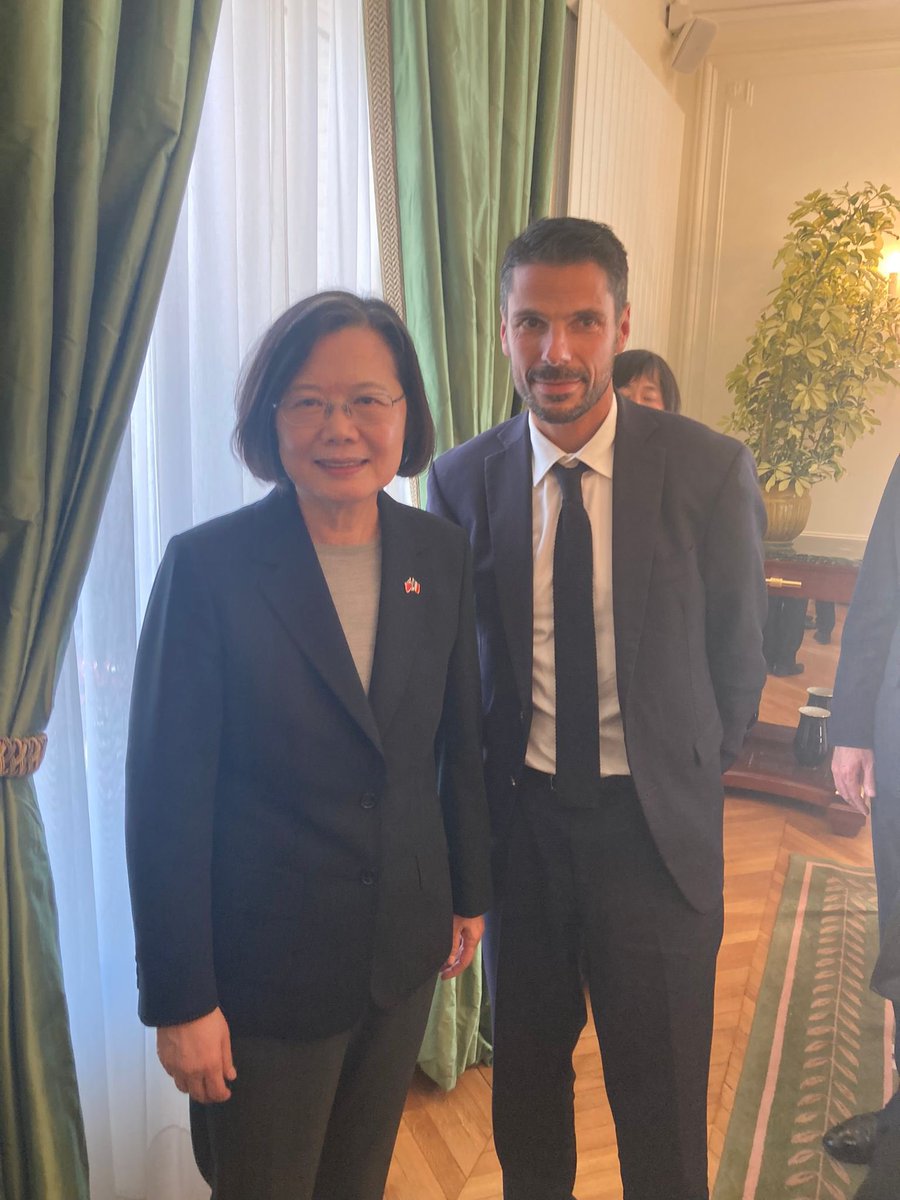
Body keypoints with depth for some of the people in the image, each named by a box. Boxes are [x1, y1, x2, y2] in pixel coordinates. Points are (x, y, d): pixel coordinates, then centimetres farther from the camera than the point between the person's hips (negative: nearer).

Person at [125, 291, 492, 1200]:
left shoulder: (440, 555, -4)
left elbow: (460, 743, 4)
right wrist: (179, 1000, -11)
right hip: (267, 969, -3)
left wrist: (470, 896, 10)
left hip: (406, 949, 4)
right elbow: (166, 797, -15)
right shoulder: (209, 565, -18)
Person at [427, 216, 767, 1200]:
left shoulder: (711, 471, -11)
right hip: (519, 815, 2)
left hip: (655, 825, -1)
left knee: (660, 1099, 14)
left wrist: (683, 780, 7)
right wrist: (484, 785, 3)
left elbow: (735, 659, 0)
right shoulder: (462, 479, -6)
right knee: (526, 1070, 22)